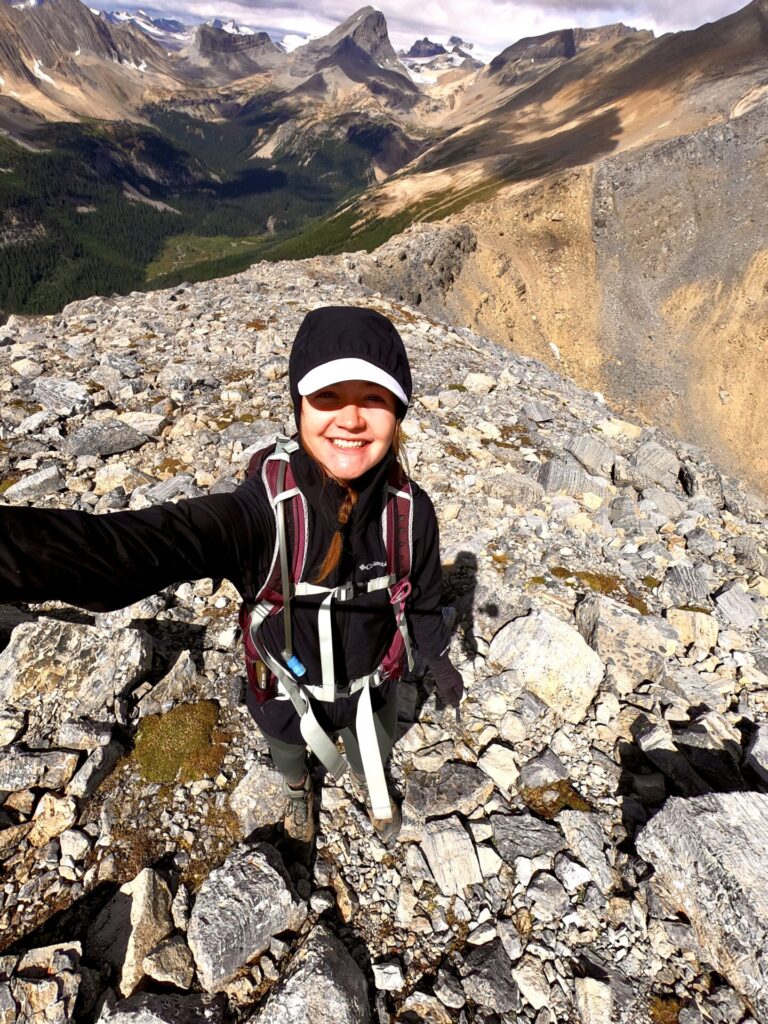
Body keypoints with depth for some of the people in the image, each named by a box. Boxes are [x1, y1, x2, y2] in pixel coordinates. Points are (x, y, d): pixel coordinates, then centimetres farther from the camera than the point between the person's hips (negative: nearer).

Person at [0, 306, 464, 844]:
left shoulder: (410, 510, -26)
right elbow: (133, 546, -53)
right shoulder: (262, 509, -36)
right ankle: (298, 786, 71)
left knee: (372, 754, 32)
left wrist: (441, 664, 10)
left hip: (372, 685, 2)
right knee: (289, 749, 33)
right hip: (288, 690, -1)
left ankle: (369, 786, 71)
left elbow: (422, 601, -6)